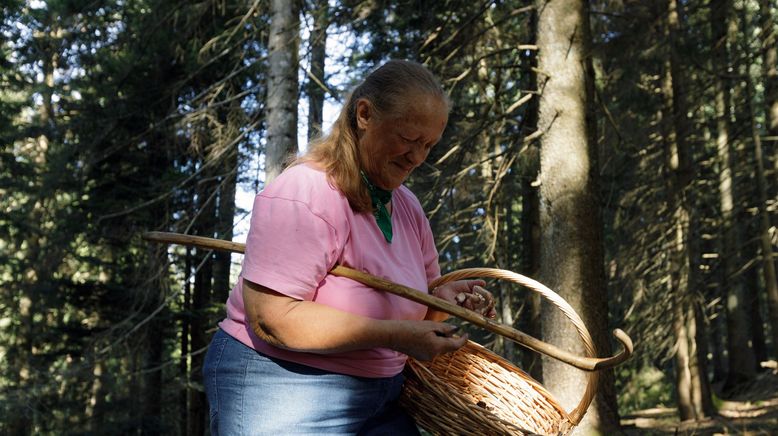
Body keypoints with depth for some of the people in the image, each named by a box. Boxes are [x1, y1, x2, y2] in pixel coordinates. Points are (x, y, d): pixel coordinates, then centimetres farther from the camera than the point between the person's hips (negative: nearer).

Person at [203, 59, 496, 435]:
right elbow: (272, 317, -28)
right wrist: (396, 335, -27)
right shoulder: (305, 193, -21)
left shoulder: (407, 206, 6)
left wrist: (442, 296, -6)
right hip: (285, 397, -8)